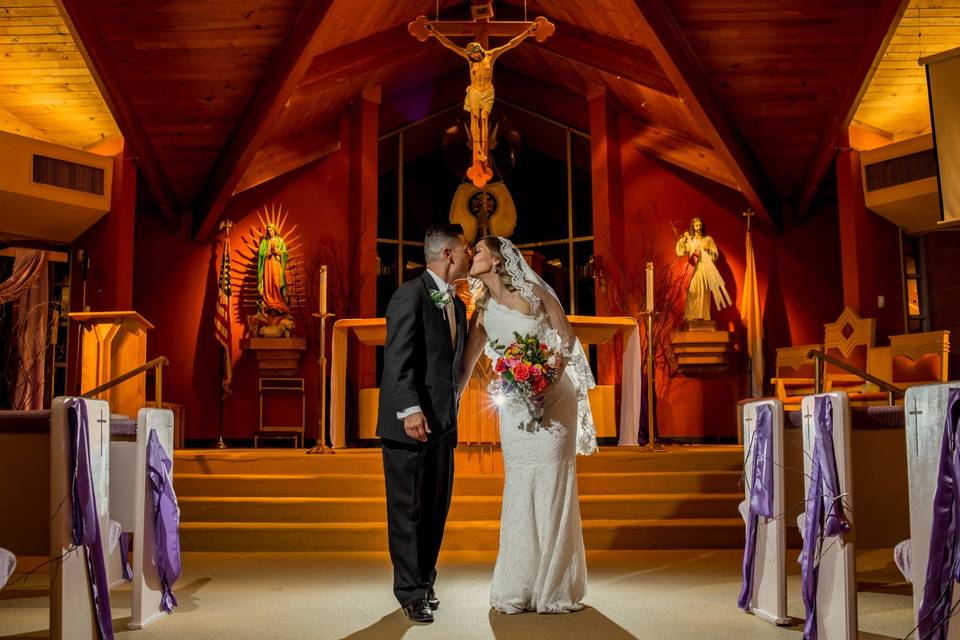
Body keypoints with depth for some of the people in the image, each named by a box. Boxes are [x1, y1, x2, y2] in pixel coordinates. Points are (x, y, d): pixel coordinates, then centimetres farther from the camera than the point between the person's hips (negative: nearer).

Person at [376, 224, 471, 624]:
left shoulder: (457, 305, 16)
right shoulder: (410, 295, -9)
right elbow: (398, 359, -17)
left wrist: (452, 412, 11)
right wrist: (410, 410, -24)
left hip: (443, 422, 8)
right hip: (410, 422, -8)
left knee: (437, 508, 12)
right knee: (407, 509, 1)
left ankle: (424, 581, 25)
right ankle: (411, 592, 10)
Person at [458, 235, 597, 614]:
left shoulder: (534, 292, -5)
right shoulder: (483, 310, 7)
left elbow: (567, 338, -4)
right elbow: (466, 366, 11)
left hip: (552, 400, -3)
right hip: (515, 408, 3)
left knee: (552, 488, -1)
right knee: (519, 491, 3)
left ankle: (556, 588, 9)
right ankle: (519, 588, 12)